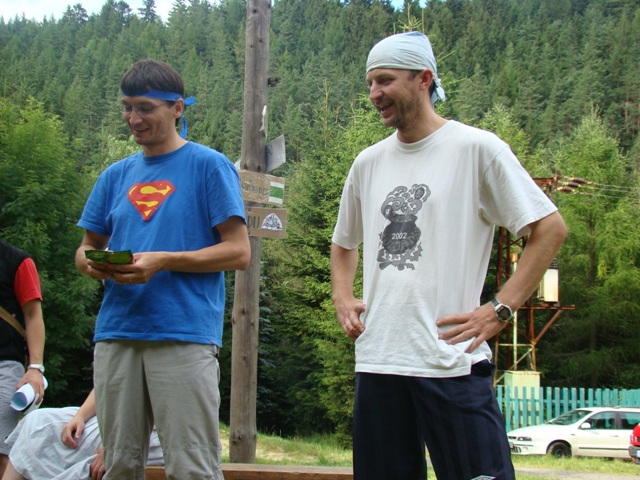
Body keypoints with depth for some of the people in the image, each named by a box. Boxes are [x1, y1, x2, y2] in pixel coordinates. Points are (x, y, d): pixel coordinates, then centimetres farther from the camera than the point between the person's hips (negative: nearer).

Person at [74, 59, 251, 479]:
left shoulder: (209, 165, 3)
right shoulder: (117, 175, 19)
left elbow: (238, 251, -3)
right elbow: (87, 247, 22)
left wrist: (163, 261, -15)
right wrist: (92, 263, -3)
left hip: (185, 333, -5)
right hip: (116, 332, 5)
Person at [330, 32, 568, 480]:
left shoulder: (476, 148, -2)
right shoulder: (368, 163, 15)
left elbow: (550, 228, -3)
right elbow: (344, 243, 30)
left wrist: (500, 309, -10)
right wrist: (343, 296, 11)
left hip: (452, 362, -5)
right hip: (376, 360, 6)